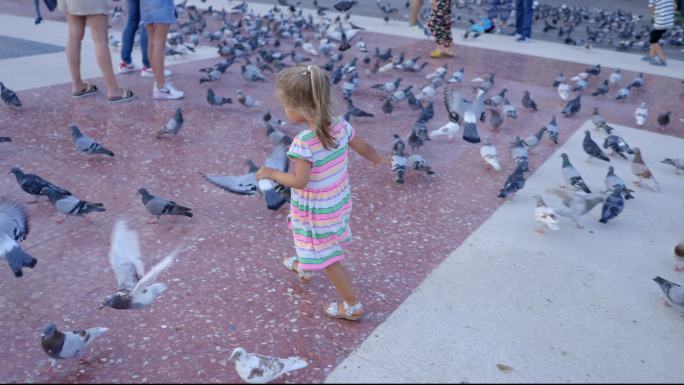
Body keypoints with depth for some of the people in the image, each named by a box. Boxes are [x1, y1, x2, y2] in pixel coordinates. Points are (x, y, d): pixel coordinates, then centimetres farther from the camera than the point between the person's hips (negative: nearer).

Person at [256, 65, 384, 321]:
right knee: (321, 246, 33)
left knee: (328, 259, 10)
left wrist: (271, 173, -11)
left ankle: (353, 306, 21)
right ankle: (304, 268, 61)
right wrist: (380, 160, 23)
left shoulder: (304, 143, -32)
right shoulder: (341, 126, -11)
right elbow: (365, 148, 2)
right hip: (338, 202, 8)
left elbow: (299, 181, -27)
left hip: (317, 210, -8)